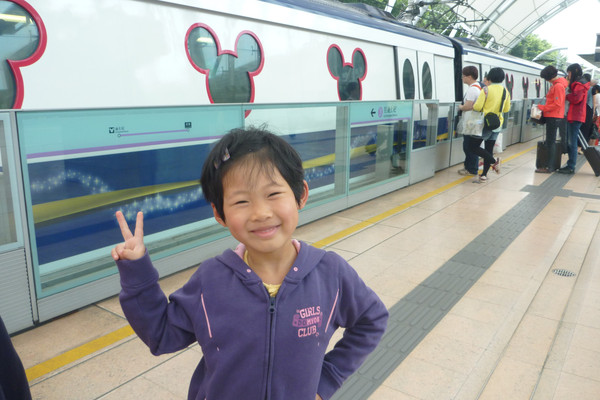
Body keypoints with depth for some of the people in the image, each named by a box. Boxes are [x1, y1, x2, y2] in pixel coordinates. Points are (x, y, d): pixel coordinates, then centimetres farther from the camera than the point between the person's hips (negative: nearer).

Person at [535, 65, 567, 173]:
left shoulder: (558, 86, -15)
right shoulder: (556, 84, 15)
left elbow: (557, 104, -20)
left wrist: (542, 108, -14)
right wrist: (543, 108, 9)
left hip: (554, 117, -10)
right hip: (552, 117, 10)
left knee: (550, 142, -7)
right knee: (550, 142, 13)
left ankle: (549, 167, -5)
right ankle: (550, 165, 20)